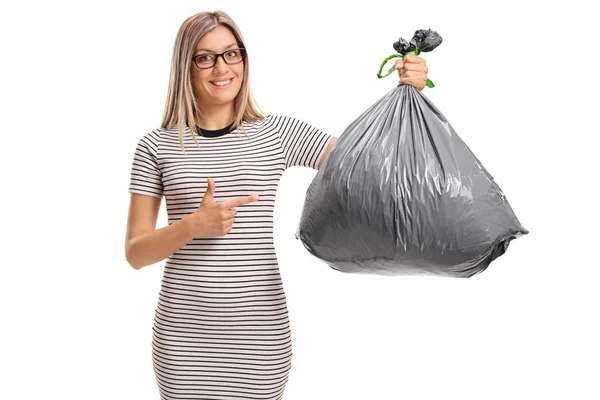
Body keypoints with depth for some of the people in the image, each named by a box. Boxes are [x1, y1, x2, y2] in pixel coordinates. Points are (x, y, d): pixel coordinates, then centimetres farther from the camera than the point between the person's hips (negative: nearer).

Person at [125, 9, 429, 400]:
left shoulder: (278, 132, 3)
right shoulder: (157, 146, 1)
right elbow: (135, 253, 1)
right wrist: (193, 225, -17)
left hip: (260, 332, 1)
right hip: (183, 333, 0)